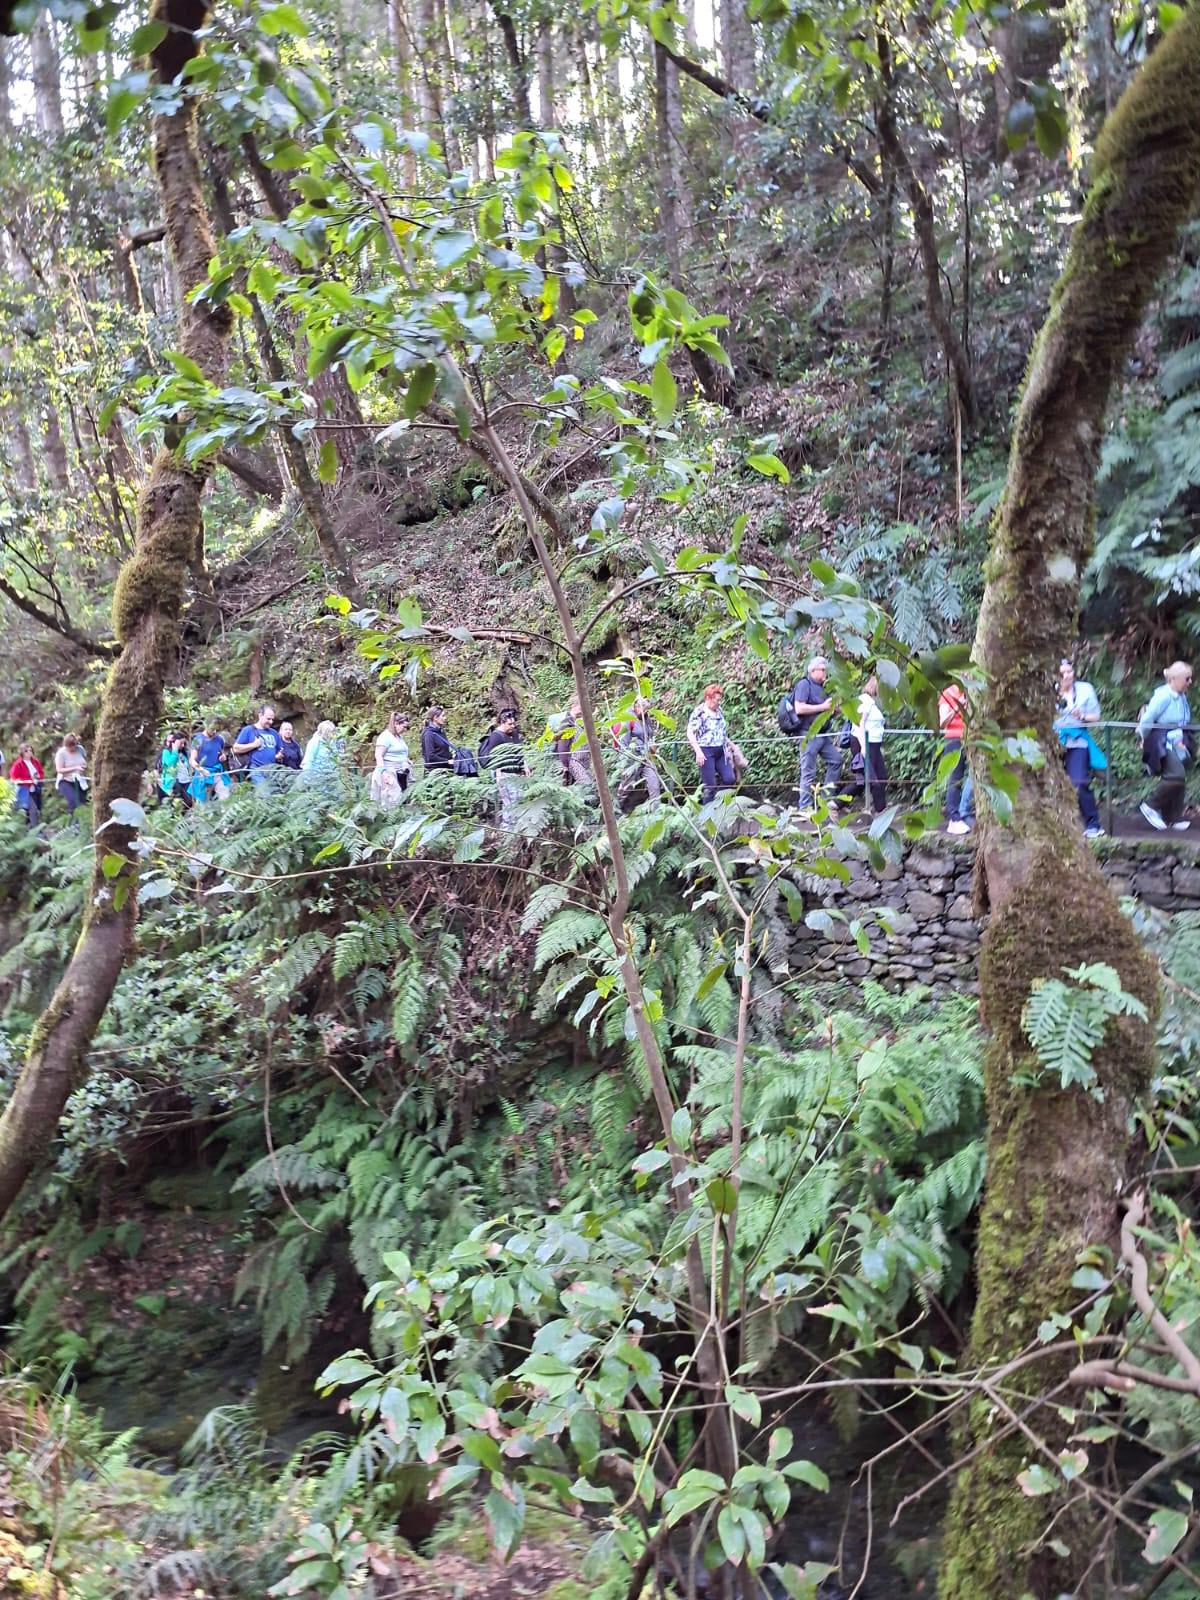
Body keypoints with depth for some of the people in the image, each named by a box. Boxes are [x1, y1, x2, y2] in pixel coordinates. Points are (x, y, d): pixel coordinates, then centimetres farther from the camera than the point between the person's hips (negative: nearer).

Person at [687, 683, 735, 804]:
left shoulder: (719, 711, 12)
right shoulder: (699, 712, -9)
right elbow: (690, 732, -14)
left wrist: (727, 748, 20)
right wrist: (698, 751, -22)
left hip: (720, 751, 7)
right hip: (706, 752, -7)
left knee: (729, 779, 0)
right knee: (709, 785, -4)